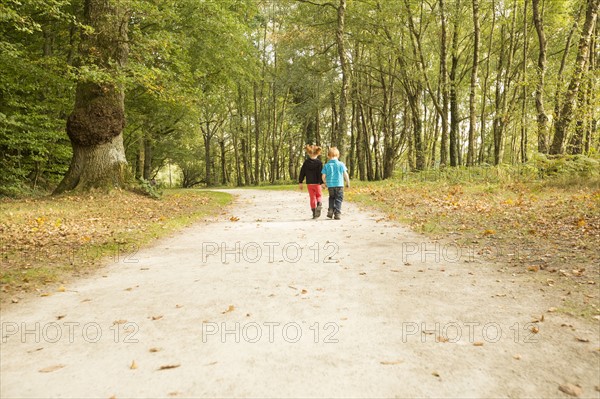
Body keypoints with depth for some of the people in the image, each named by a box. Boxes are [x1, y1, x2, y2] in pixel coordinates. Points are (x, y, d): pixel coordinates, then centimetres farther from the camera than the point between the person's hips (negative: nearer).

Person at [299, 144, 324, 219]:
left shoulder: (306, 162, 1)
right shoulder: (319, 162, -7)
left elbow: (302, 172, 3)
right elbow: (321, 174, -10)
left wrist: (300, 182, 9)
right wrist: (322, 182, -7)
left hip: (309, 183, 2)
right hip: (317, 183, -2)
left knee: (312, 197, 10)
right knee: (319, 195, 17)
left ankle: (314, 213, 9)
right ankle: (319, 204, -16)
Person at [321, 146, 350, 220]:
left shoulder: (326, 165, 0)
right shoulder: (341, 164, -2)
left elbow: (323, 176, 0)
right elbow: (345, 175, -2)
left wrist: (326, 183, 18)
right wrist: (348, 183, 11)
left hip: (330, 185, 2)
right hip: (339, 185, -2)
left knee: (332, 198, 22)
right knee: (338, 199, 6)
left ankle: (330, 211, 9)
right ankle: (337, 214, 1)